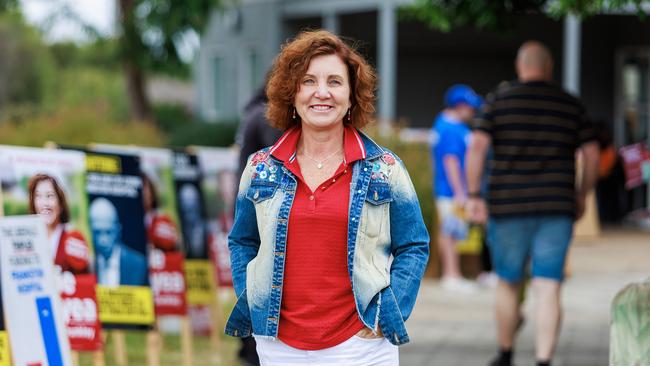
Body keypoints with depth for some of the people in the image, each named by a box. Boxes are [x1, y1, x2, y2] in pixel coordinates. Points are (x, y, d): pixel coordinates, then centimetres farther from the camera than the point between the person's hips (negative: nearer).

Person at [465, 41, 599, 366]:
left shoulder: (498, 101, 0)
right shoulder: (570, 105, 5)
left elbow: (476, 147, -11)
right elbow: (592, 155, 5)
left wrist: (473, 196, -8)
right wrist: (581, 196, 18)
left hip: (509, 208, 0)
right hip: (556, 209, 0)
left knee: (507, 282, 16)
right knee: (548, 289, -3)